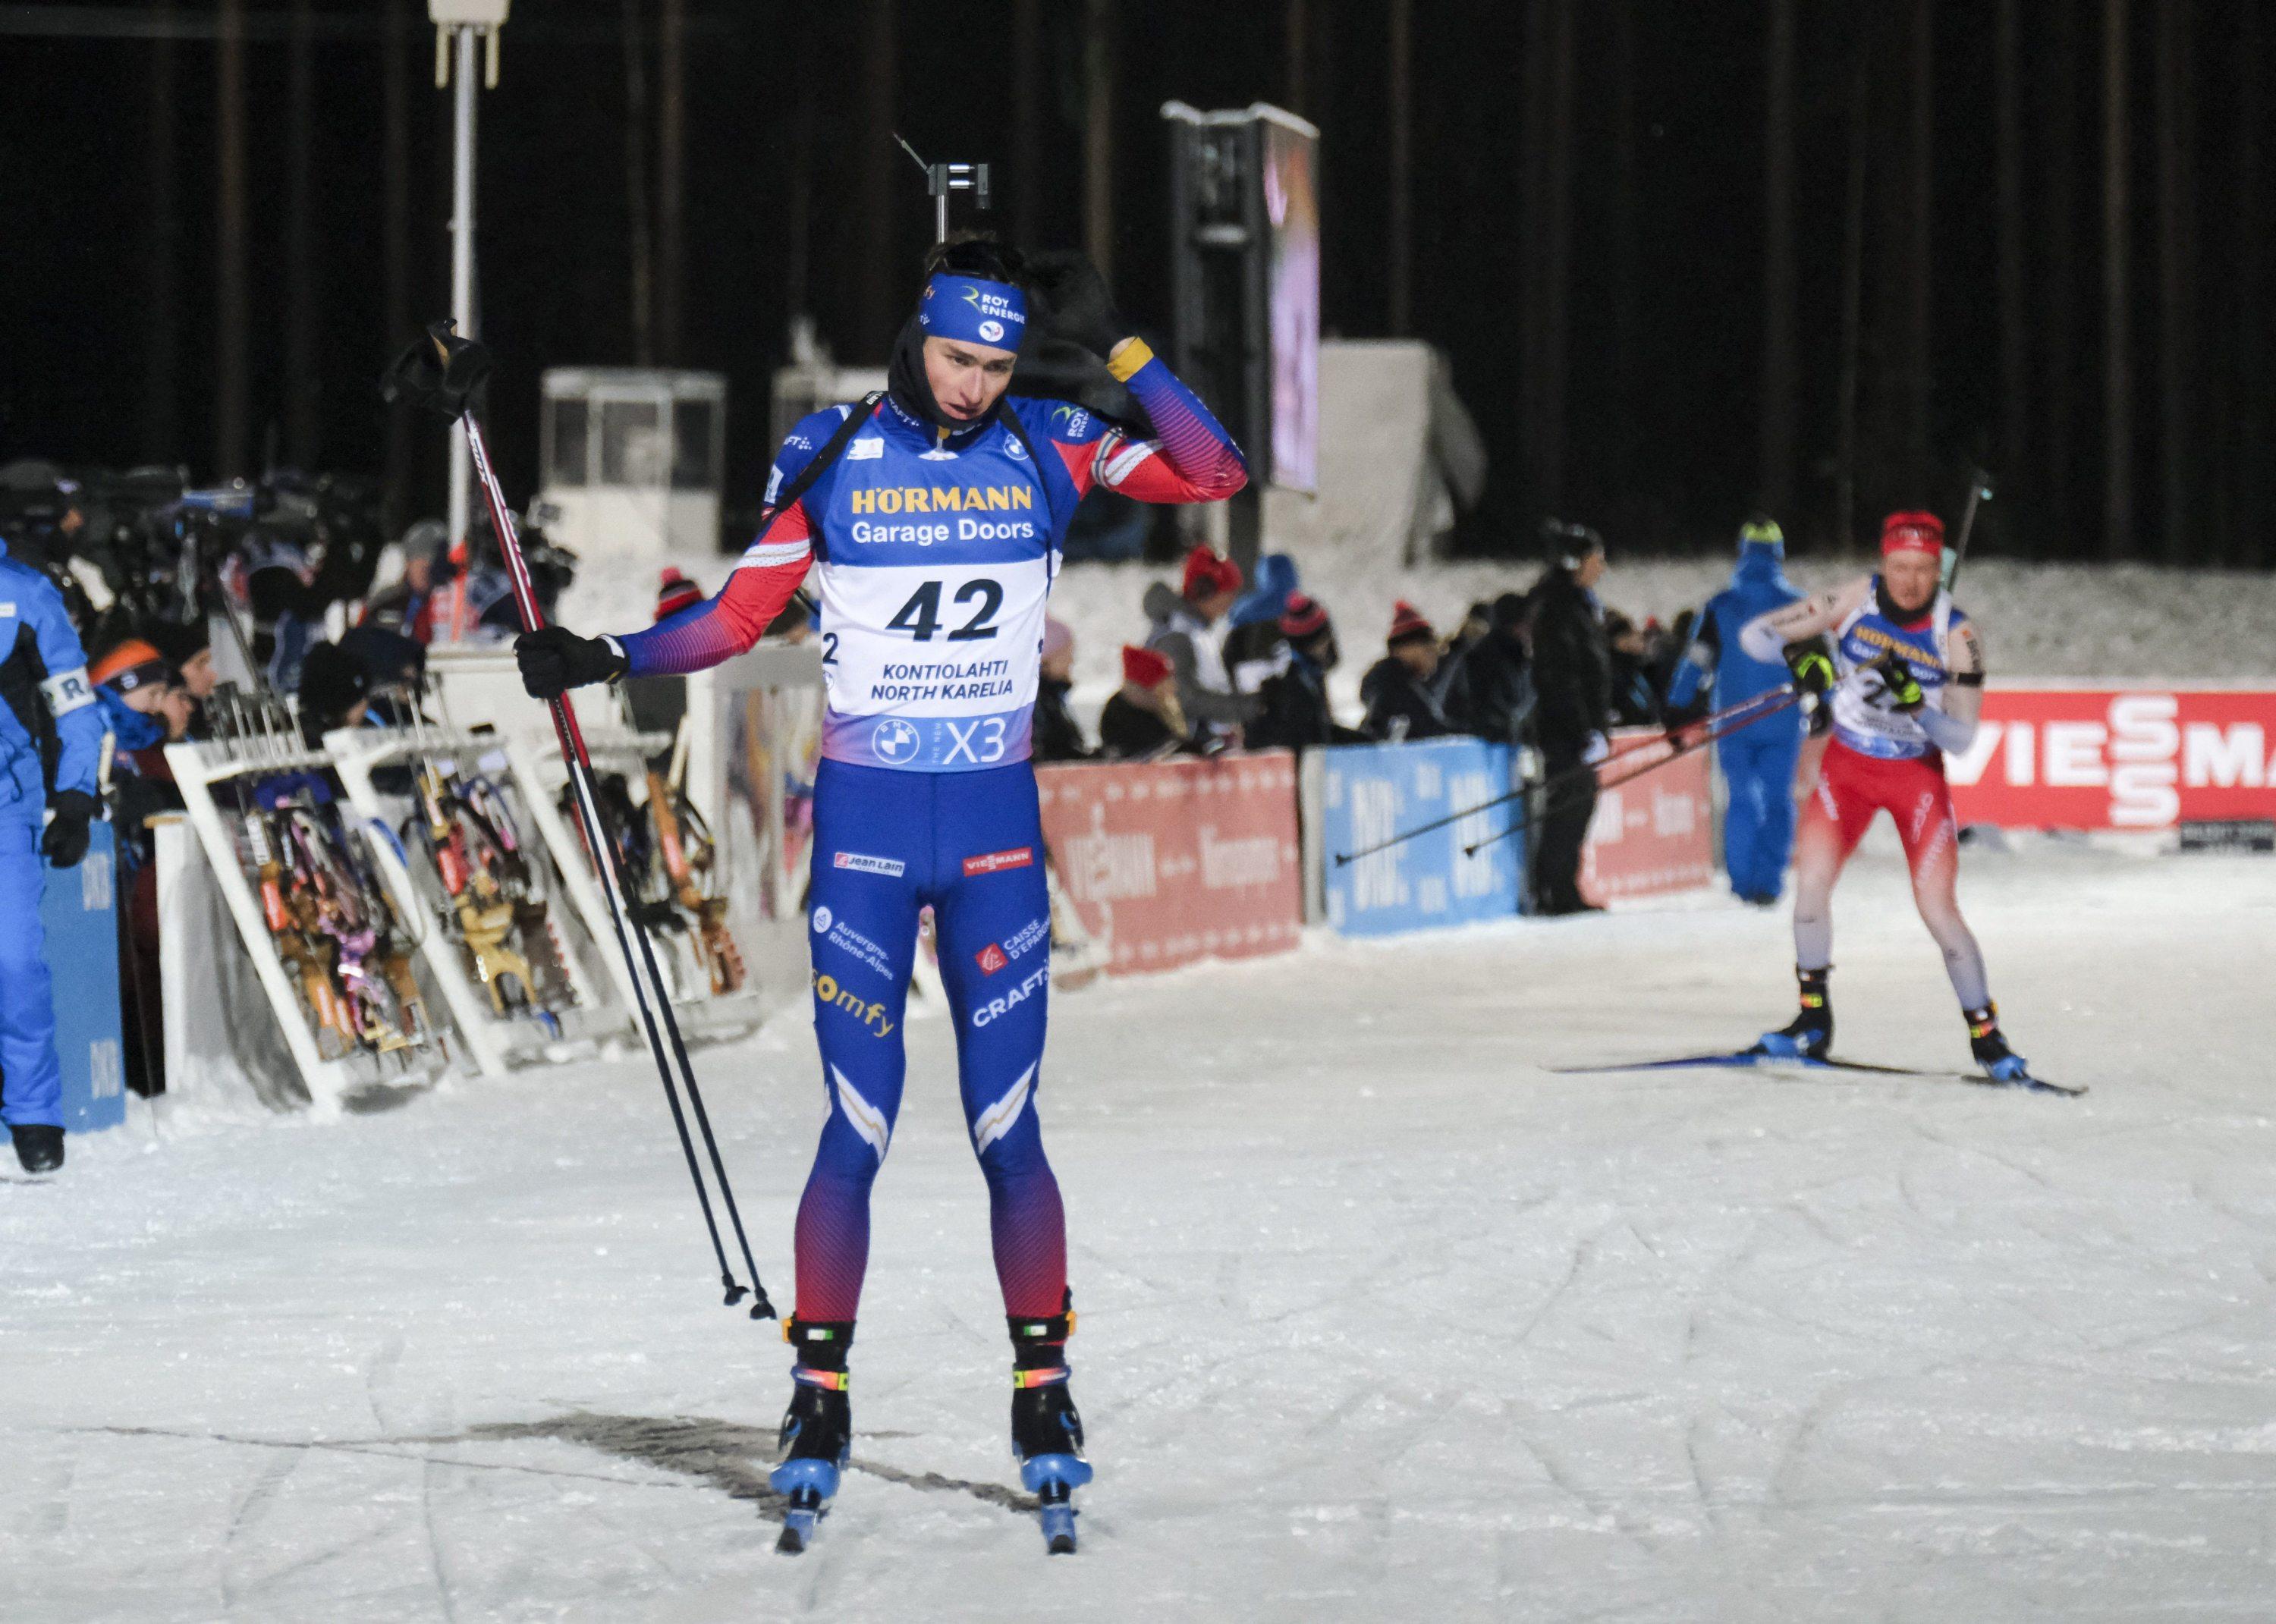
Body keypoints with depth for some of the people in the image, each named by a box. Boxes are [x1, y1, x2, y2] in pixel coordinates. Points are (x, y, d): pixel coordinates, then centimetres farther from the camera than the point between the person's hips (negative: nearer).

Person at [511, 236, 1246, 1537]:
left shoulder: (1046, 450, 2)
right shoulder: (836, 456, 0)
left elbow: (1218, 475, -6)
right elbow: (740, 614, 6)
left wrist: (1117, 345, -9)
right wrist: (605, 660, -4)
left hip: (999, 827, 1)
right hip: (865, 824, -1)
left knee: (1007, 1125, 0)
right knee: (861, 1127, -3)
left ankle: (1043, 1389, 11)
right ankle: (821, 1394, 8)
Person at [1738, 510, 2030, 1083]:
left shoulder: (1956, 633, -17)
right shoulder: (1857, 599, -14)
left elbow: (1961, 737, -18)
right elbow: (1754, 633, -12)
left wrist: (1915, 702, -36)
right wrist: (1800, 651, -33)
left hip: (1918, 773, -2)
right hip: (1847, 764, 2)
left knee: (1938, 908, -10)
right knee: (1811, 879, -13)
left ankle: (1987, 1038, 4)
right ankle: (1813, 1022, 4)